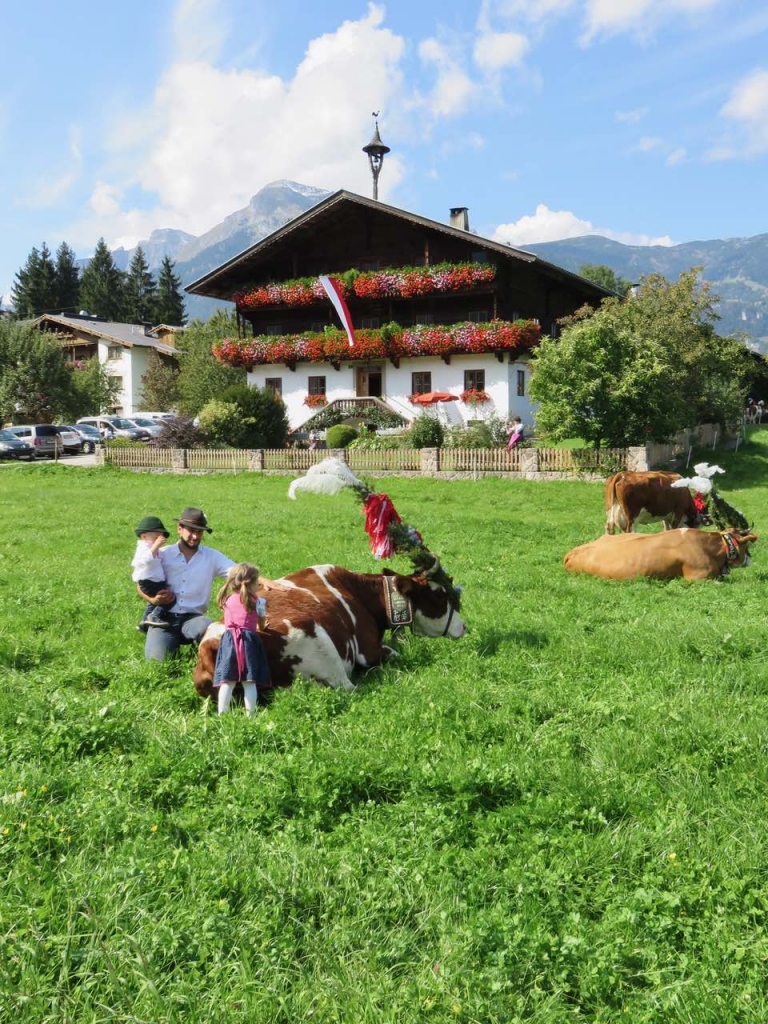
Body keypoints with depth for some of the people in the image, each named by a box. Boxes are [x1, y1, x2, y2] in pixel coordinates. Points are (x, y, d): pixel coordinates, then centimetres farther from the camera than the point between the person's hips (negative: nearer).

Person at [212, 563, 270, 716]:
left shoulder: (228, 600, 17)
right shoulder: (257, 601, 9)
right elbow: (261, 621, 24)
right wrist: (262, 628, 46)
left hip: (229, 640, 2)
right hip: (249, 640, -2)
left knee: (227, 681, 1)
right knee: (249, 682, 0)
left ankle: (222, 715, -3)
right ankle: (250, 714, -1)